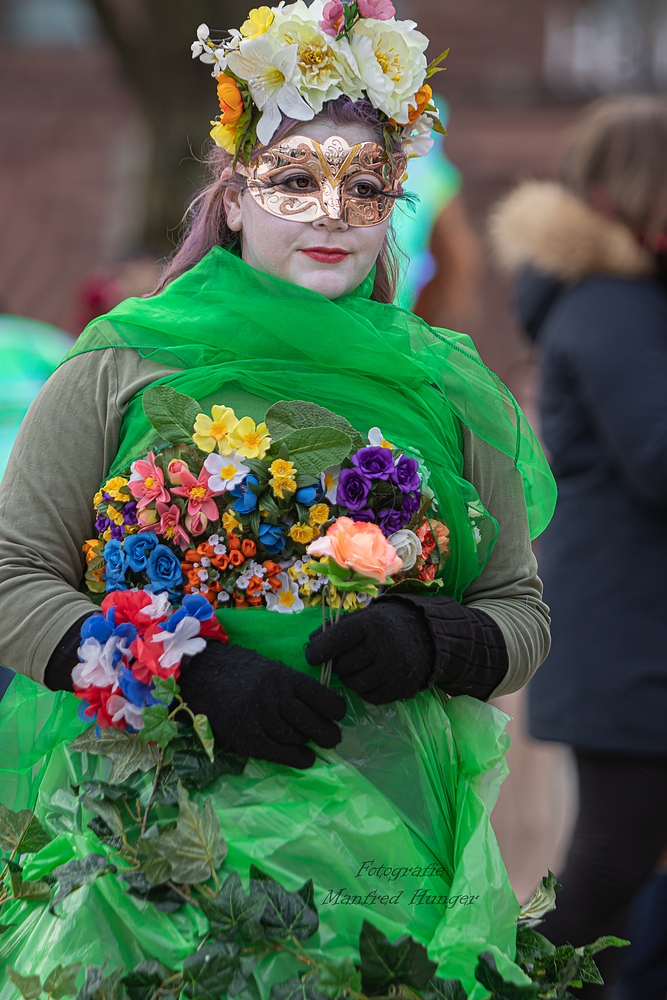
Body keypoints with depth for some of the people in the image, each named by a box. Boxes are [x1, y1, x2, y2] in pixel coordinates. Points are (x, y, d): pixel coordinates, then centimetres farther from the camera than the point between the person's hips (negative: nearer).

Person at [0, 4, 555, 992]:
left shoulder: (448, 392, 9)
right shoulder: (120, 371, 2)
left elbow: (522, 613, 12)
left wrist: (430, 640, -11)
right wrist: (195, 671, -15)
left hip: (384, 830, 2)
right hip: (154, 836, -2)